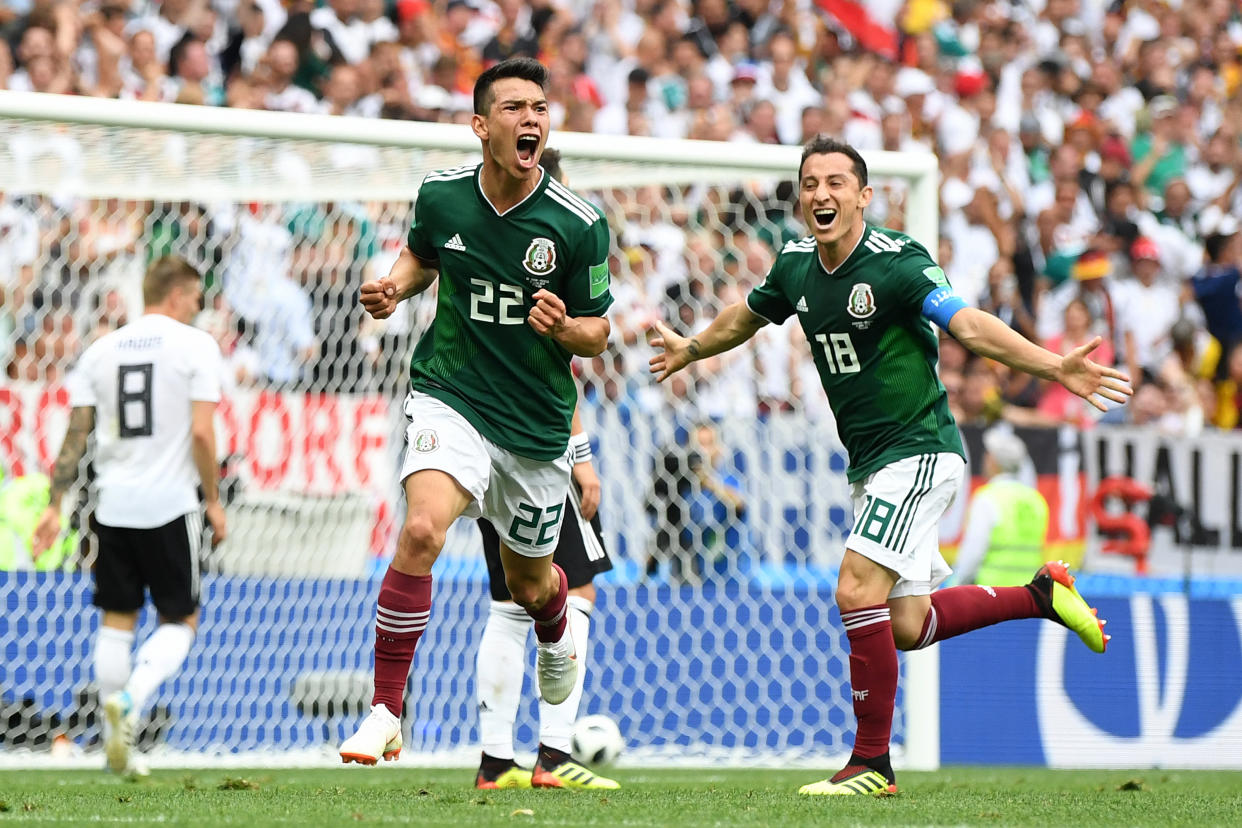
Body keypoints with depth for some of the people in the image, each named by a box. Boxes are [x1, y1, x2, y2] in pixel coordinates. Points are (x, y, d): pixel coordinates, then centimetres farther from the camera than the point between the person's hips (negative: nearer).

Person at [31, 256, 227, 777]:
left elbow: (75, 435, 6)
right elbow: (201, 432, -11)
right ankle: (131, 699, -20)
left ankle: (117, 745, 9)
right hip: (171, 504, -4)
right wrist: (213, 500, -1)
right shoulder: (195, 345, -4)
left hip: (113, 504, 4)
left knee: (117, 620, 11)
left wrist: (54, 507, 9)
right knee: (180, 622, 6)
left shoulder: (101, 350, 9)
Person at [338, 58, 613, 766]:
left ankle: (558, 632, 58)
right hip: (451, 396, -1)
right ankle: (386, 715, -21)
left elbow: (598, 334, -2)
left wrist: (563, 327, -24)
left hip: (538, 425, 1)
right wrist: (393, 288, -3)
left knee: (529, 584, 17)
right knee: (422, 529, -28)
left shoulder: (579, 224, -12)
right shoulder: (441, 196, -6)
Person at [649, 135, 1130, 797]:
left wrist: (1055, 367, -41)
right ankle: (1040, 595, 29)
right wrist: (693, 348, 43)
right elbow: (748, 315, 26)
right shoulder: (796, 266, 4)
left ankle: (872, 763, -10)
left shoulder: (894, 262, -17)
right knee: (907, 625, 8)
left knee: (858, 590, -19)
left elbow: (969, 325, -27)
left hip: (918, 450, -8)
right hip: (871, 464, 8)